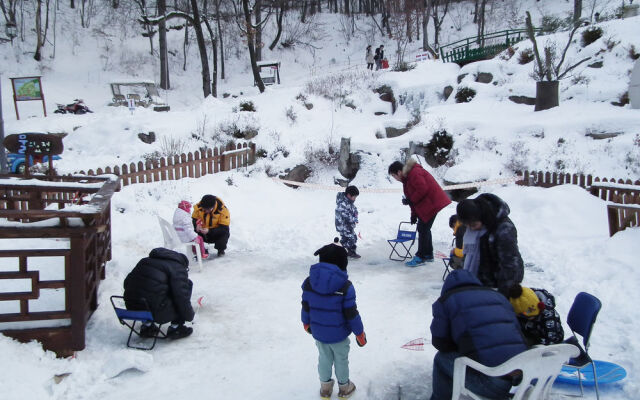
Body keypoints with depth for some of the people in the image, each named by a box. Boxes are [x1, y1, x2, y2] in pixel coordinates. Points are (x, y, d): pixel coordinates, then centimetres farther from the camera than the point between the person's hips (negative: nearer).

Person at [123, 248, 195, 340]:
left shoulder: (144, 261, 23)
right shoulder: (178, 269, 0)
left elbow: (127, 282, 29)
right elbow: (182, 297, -9)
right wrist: (190, 316, 7)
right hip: (157, 313, -7)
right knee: (187, 284, 7)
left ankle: (147, 325, 24)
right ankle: (175, 327, 7)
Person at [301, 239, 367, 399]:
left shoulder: (309, 282, -13)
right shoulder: (345, 286, -25)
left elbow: (305, 307, -1)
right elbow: (351, 314, -19)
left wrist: (306, 324, 19)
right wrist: (360, 334, -4)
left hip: (318, 333, 3)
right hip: (339, 334, -3)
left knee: (324, 359, 25)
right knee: (341, 360, 20)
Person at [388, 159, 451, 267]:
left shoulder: (414, 173, -18)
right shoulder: (407, 177, 16)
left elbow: (422, 189, -26)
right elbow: (413, 194, 20)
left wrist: (410, 200, -16)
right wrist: (414, 214, 16)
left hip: (431, 203, -11)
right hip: (424, 206, 11)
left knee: (423, 229, -8)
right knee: (423, 229, 16)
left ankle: (420, 257, -4)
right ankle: (428, 255, 25)